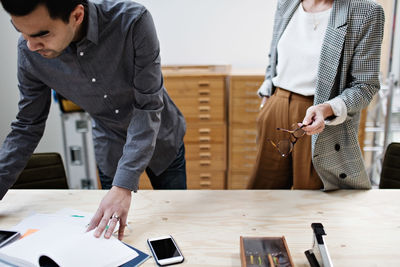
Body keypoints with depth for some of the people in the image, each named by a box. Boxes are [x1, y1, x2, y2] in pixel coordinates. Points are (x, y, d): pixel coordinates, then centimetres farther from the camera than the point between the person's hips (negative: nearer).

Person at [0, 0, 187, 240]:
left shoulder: (133, 21, -31)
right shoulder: (30, 52, -19)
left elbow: (149, 107, -30)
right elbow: (27, 128, -8)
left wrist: (124, 184, -35)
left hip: (163, 140, -1)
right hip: (111, 153, 2)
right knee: (121, 230, 15)